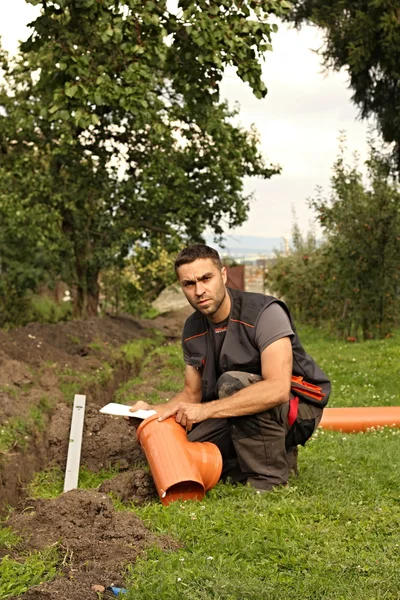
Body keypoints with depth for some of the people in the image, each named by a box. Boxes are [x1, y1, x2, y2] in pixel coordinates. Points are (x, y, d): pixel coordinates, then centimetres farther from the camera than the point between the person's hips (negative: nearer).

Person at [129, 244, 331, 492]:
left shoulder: (266, 313, -24)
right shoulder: (193, 330, -1)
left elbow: (277, 389, -36)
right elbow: (192, 394, 9)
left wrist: (205, 410, -37)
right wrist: (153, 411, -12)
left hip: (298, 405, -7)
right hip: (243, 413, 8)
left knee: (232, 383, -33)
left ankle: (269, 479, -18)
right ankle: (278, 456, 9)